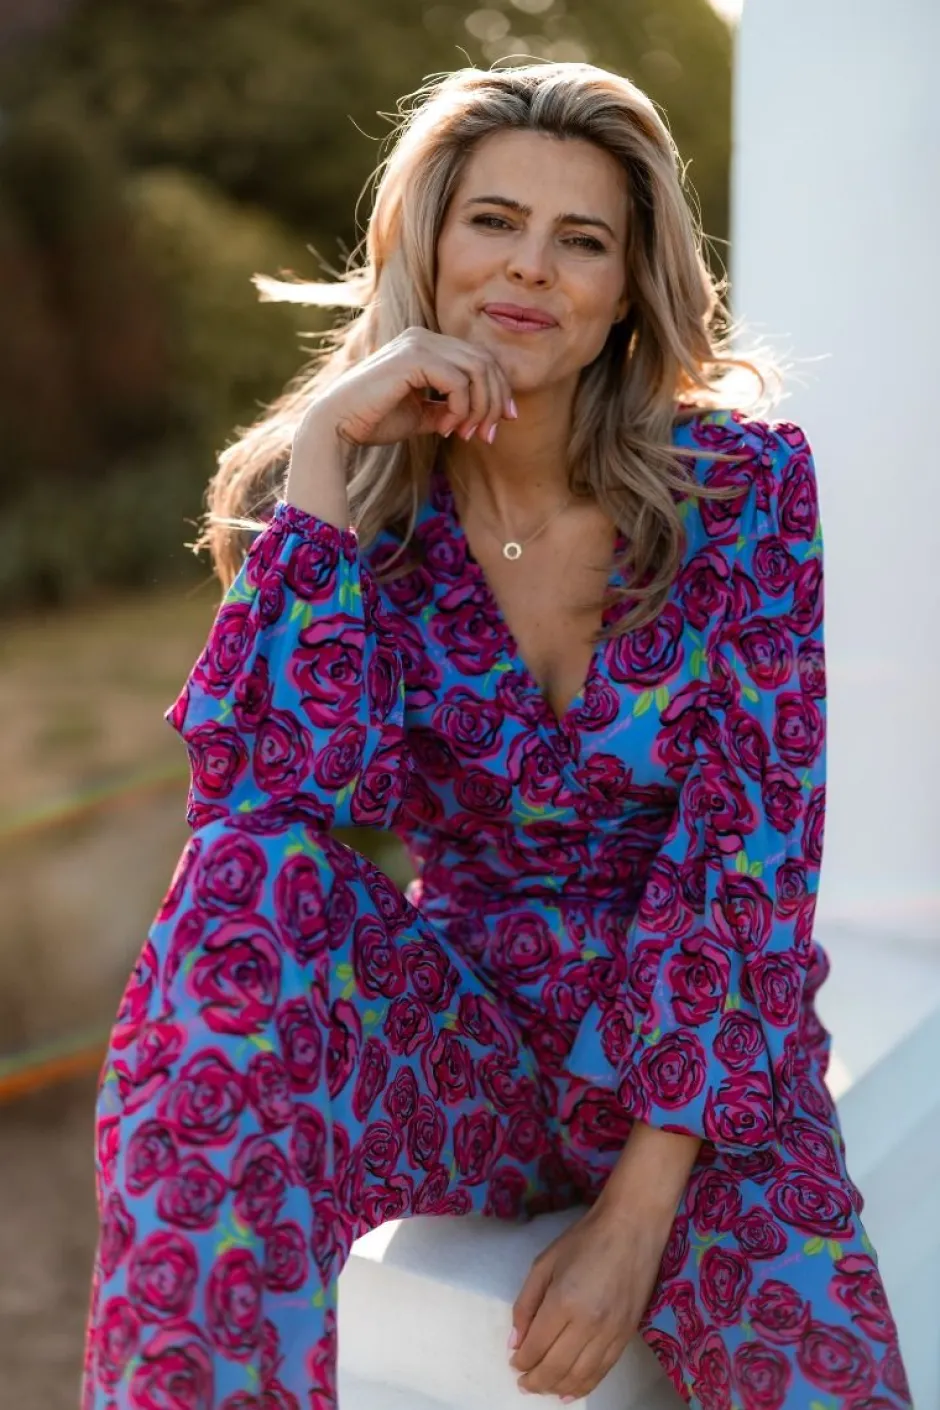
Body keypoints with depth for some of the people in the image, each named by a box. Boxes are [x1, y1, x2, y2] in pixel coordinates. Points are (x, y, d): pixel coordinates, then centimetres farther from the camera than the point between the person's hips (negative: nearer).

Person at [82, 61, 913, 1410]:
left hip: (703, 1047, -1)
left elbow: (748, 851, -12)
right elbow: (274, 789, -20)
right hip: (468, 1035, 1)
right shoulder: (358, 495, -4)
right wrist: (320, 458, -21)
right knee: (251, 887, -28)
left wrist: (637, 1211, -17)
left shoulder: (742, 486, -9)